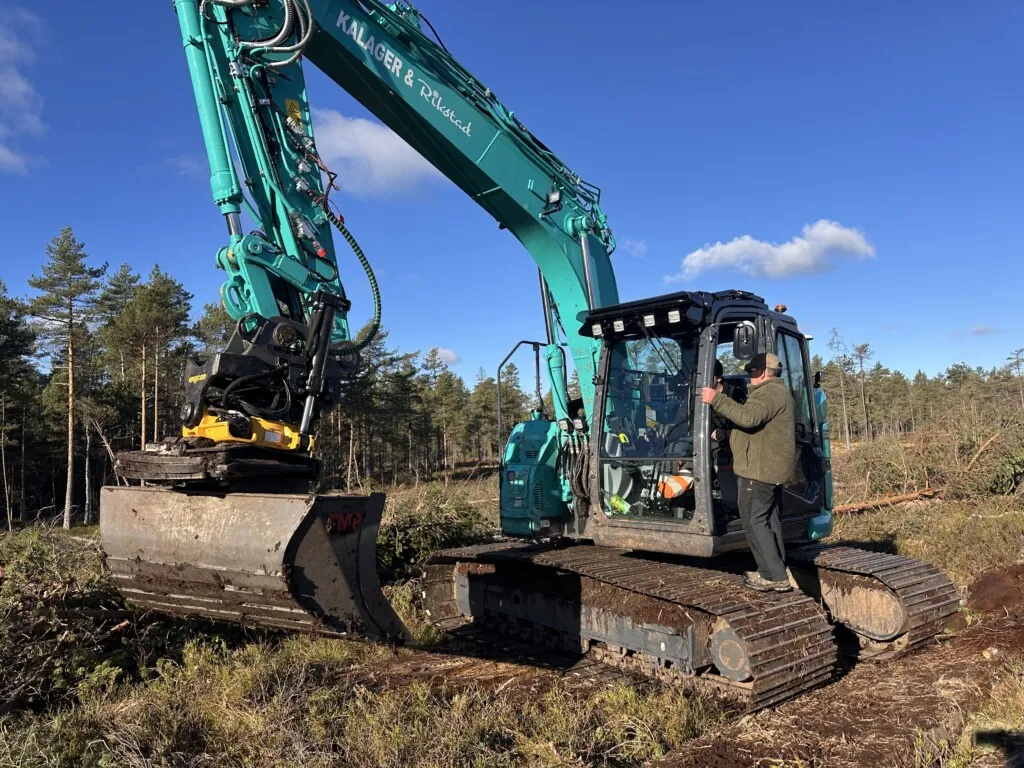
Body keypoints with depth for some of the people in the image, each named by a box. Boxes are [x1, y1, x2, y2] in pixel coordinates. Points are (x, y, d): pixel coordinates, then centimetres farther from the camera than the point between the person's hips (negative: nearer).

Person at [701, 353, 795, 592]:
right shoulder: (778, 392, 22)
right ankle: (776, 572, 19)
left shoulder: (768, 392, -15)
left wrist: (716, 399, -29)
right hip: (772, 468, 11)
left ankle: (773, 576, -8)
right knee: (768, 520, 14)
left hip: (760, 468, -11)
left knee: (754, 521, -7)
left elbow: (748, 417, -31)